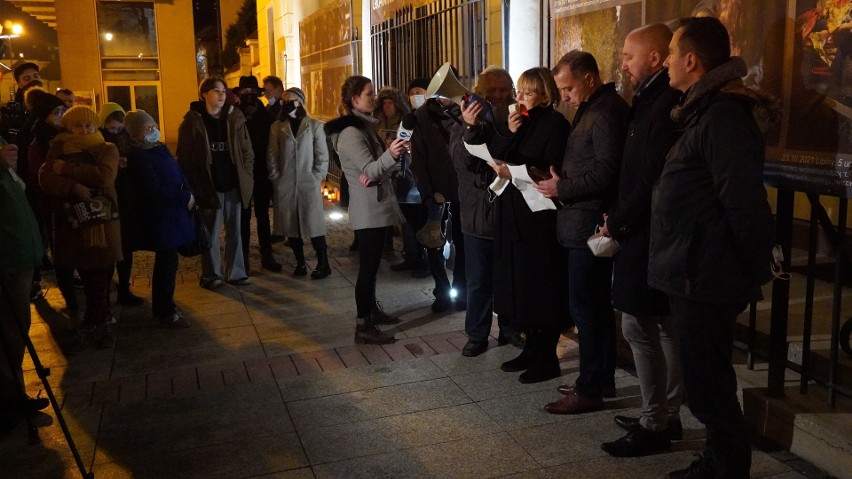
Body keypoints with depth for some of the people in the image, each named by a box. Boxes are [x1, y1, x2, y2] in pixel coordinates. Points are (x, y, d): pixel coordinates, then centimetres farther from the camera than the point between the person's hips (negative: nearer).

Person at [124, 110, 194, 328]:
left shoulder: (159, 148, 10)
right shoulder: (138, 157, -17)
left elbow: (178, 173, 12)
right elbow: (156, 190, -23)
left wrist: (188, 194, -5)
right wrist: (185, 198, -15)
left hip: (171, 214, 9)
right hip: (159, 218, -9)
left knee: (166, 261, 17)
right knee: (167, 263, 0)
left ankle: (162, 307, 30)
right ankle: (166, 313, 13)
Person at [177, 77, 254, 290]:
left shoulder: (235, 117, 3)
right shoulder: (192, 121, -5)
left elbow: (247, 151, 6)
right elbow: (184, 157, -4)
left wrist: (246, 177, 0)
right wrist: (194, 185, -8)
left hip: (233, 185, 3)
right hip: (209, 186, -3)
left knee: (235, 231, 11)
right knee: (210, 233, 6)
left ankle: (235, 272, 21)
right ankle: (210, 275, 18)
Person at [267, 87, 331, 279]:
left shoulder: (314, 125, -1)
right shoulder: (277, 127, 6)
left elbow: (322, 155, 0)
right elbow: (271, 155, 6)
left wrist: (316, 177, -6)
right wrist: (276, 178, -1)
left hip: (309, 184, -3)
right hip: (285, 186, 3)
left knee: (314, 225, -2)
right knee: (291, 226, 7)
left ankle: (323, 264, 6)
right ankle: (300, 263, 17)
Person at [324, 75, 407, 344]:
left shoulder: (364, 127, 13)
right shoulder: (351, 132, -17)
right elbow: (369, 169, -27)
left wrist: (381, 167, -10)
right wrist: (390, 155, -46)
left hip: (376, 206, 10)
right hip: (369, 209, -10)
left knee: (371, 264, 18)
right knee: (368, 266, -7)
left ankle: (372, 310, 30)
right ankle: (363, 326, -3)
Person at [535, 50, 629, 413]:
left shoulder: (607, 113, -15)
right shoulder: (591, 109, 17)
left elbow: (606, 172, -22)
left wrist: (562, 188, -14)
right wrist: (560, 182, 6)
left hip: (590, 225, -11)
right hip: (580, 223, 11)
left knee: (584, 307, -4)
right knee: (596, 305, 16)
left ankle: (589, 389, 7)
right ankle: (602, 379, 27)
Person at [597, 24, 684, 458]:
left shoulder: (664, 106, -18)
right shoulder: (653, 102, 14)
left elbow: (653, 182, -23)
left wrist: (616, 223, -12)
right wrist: (619, 218, 6)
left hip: (648, 236, -10)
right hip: (648, 231, 10)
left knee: (640, 327, -3)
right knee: (665, 328, 15)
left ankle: (654, 425, 8)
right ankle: (667, 416, 26)